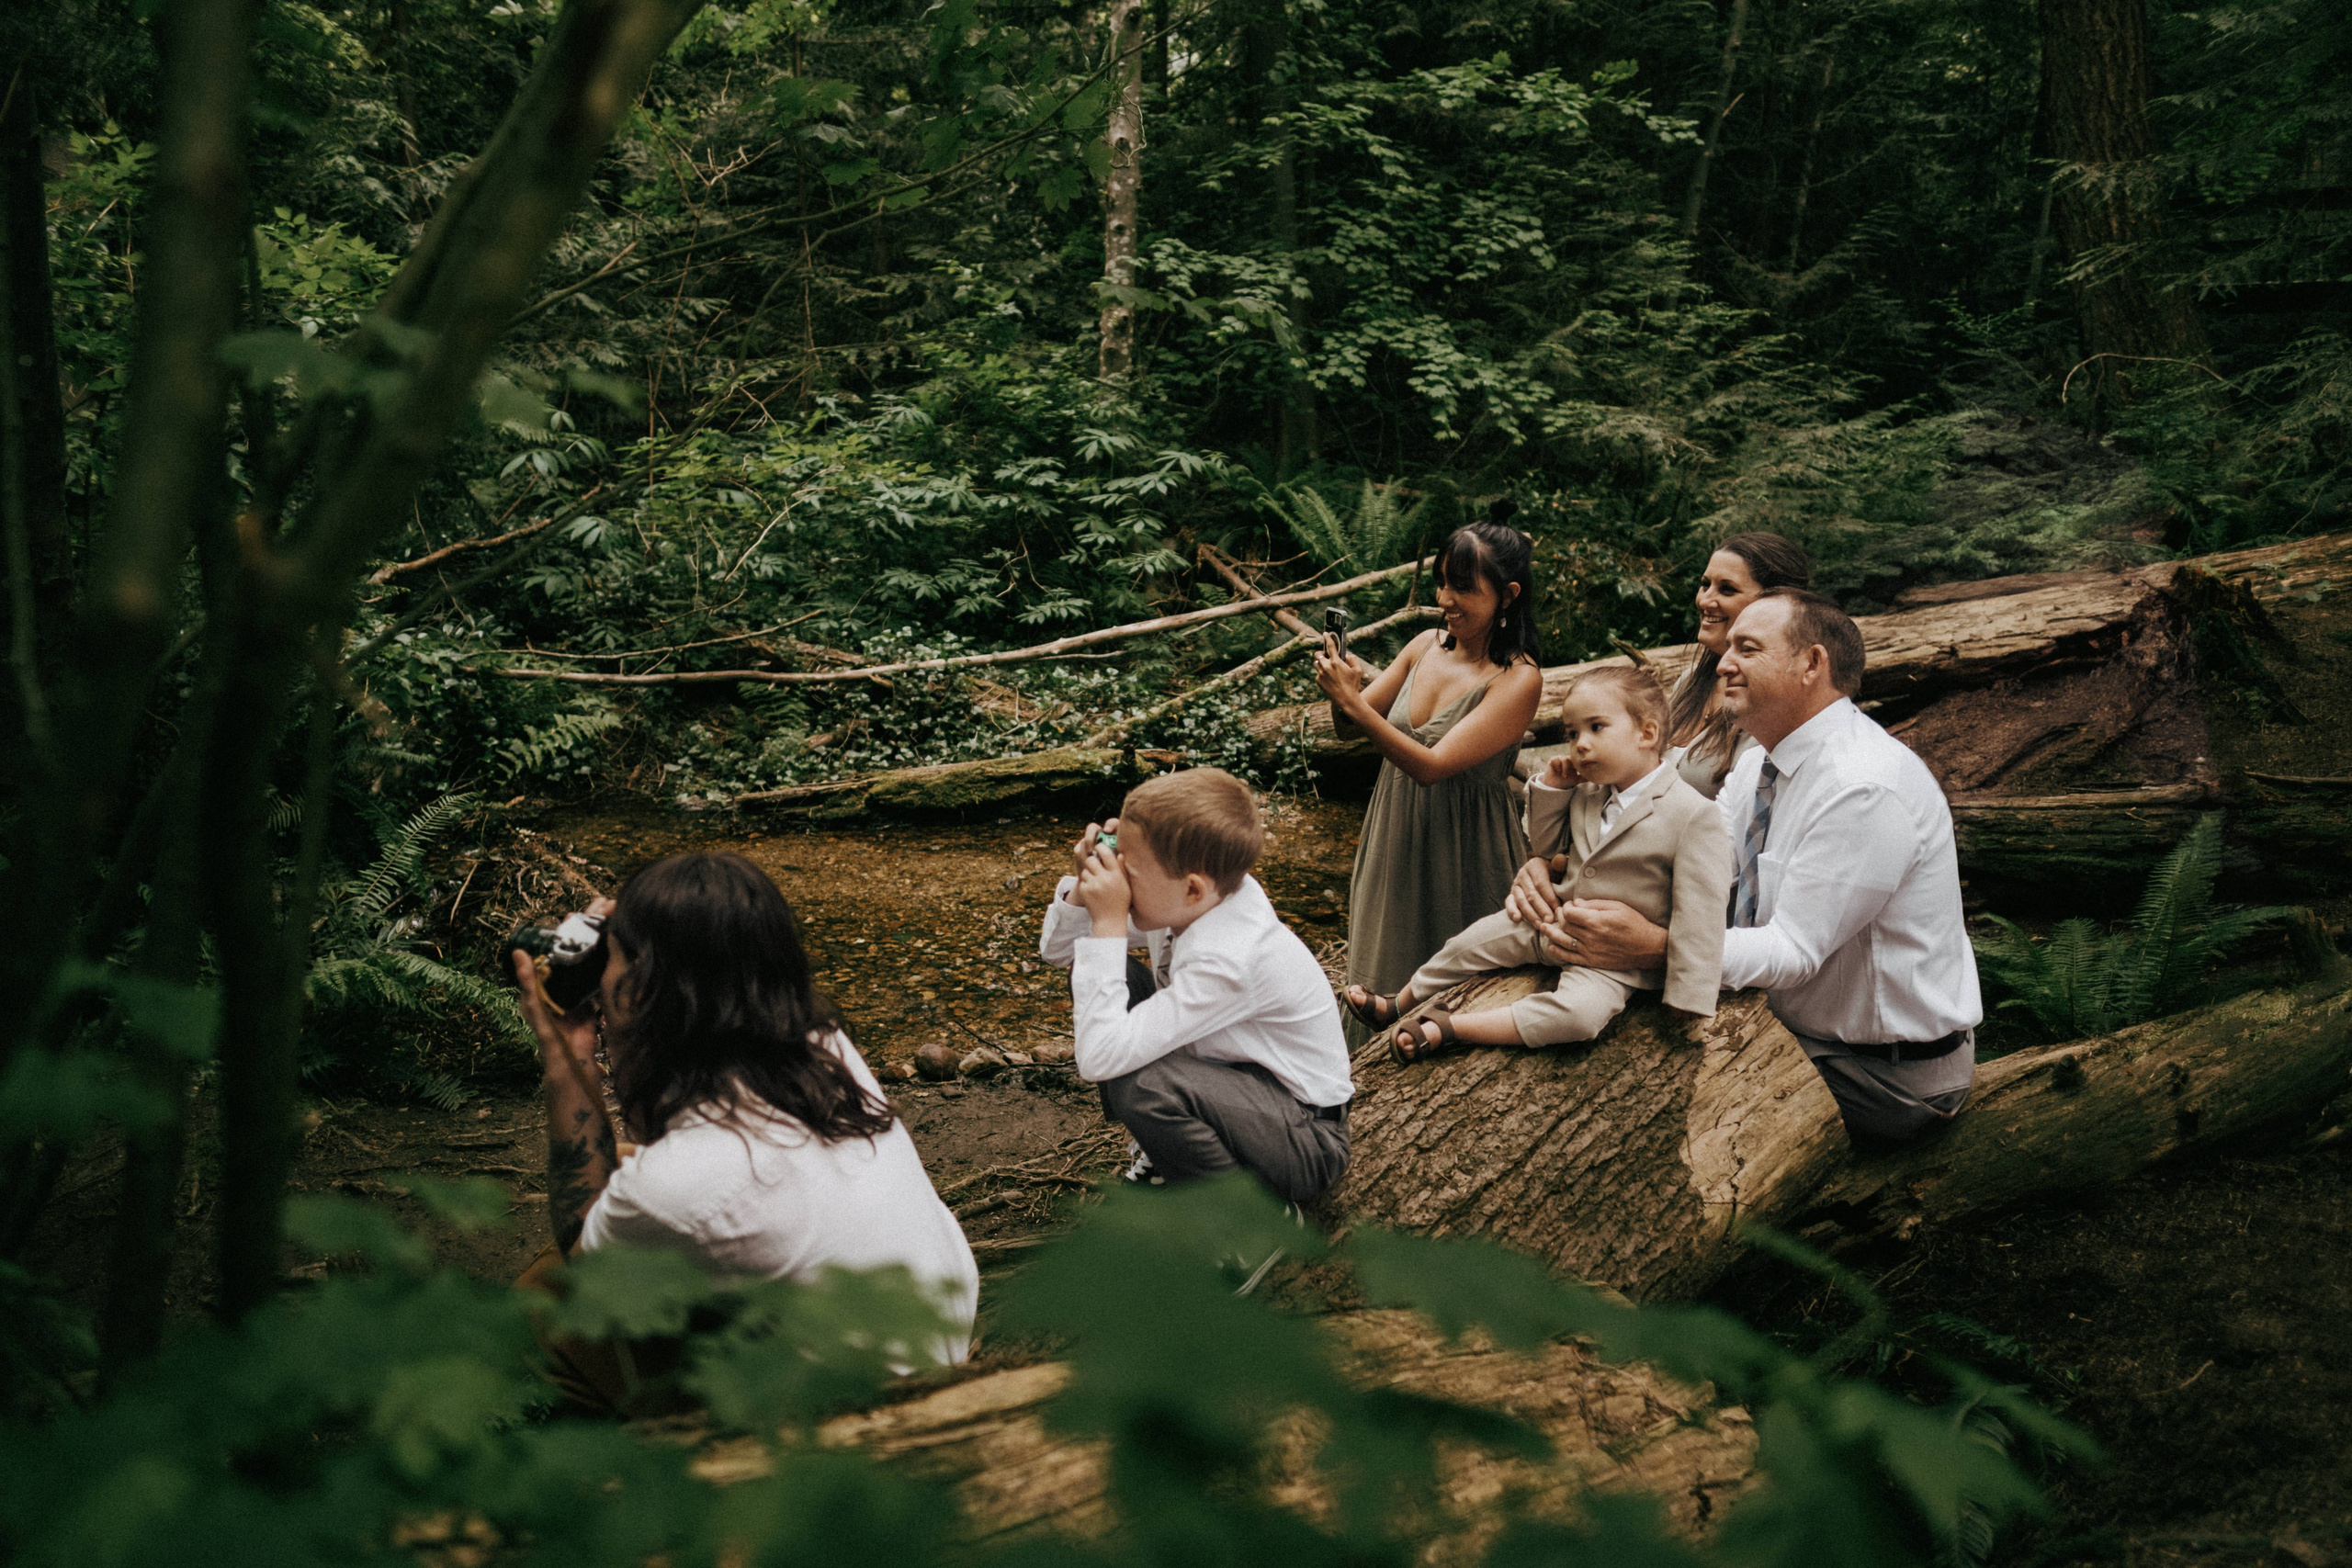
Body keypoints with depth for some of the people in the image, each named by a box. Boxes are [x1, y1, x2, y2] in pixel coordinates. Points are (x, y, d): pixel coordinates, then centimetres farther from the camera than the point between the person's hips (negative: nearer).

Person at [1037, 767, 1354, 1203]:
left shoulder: (1228, 961, -33)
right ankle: (1162, 1158, 15)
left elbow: (1099, 1059, -38)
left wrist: (1108, 923, -32)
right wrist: (1087, 883, -15)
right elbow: (1057, 949, 6)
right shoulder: (1182, 904, -9)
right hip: (1237, 1080, 9)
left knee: (1141, 1084, -36)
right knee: (1088, 978, 2)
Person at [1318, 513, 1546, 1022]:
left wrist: (1355, 703, -30)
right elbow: (1349, 726, 5)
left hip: (1461, 848, -6)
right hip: (1395, 832, 6)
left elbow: (1432, 766, -26)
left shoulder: (1519, 679, -19)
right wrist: (1342, 692, -18)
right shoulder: (1427, 646, 0)